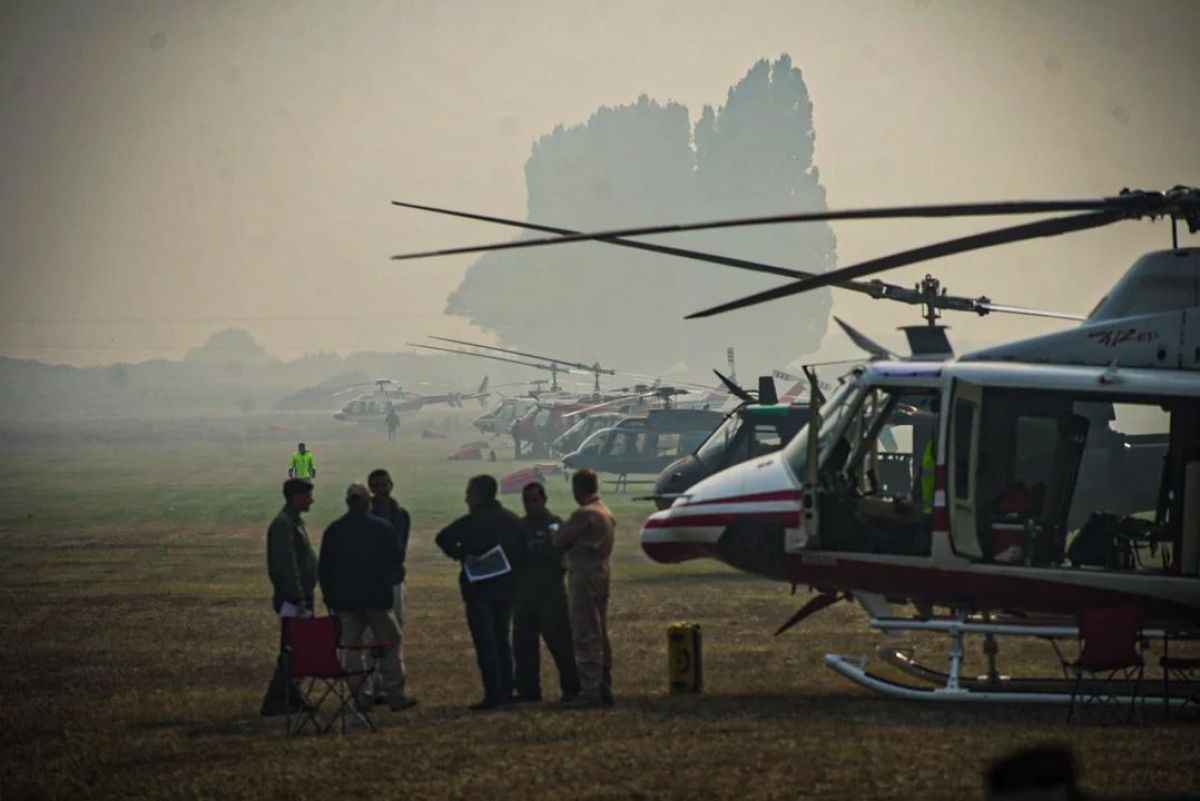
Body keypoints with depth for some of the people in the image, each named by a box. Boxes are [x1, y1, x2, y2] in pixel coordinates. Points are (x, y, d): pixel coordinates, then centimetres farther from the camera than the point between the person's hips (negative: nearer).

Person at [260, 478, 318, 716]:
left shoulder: (294, 522, 16)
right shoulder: (283, 524, -17)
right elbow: (286, 566, -22)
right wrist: (299, 600, -23)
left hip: (299, 597, 10)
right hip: (292, 599, -10)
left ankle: (291, 699, 20)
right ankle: (274, 703, -7)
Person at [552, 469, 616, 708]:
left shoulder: (584, 515, -16)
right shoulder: (606, 514, 14)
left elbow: (558, 541, -10)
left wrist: (555, 534, 11)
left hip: (583, 579, -9)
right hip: (602, 577, 9)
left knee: (585, 637, -8)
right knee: (599, 636, 12)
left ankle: (589, 691, -10)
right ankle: (603, 688, 15)